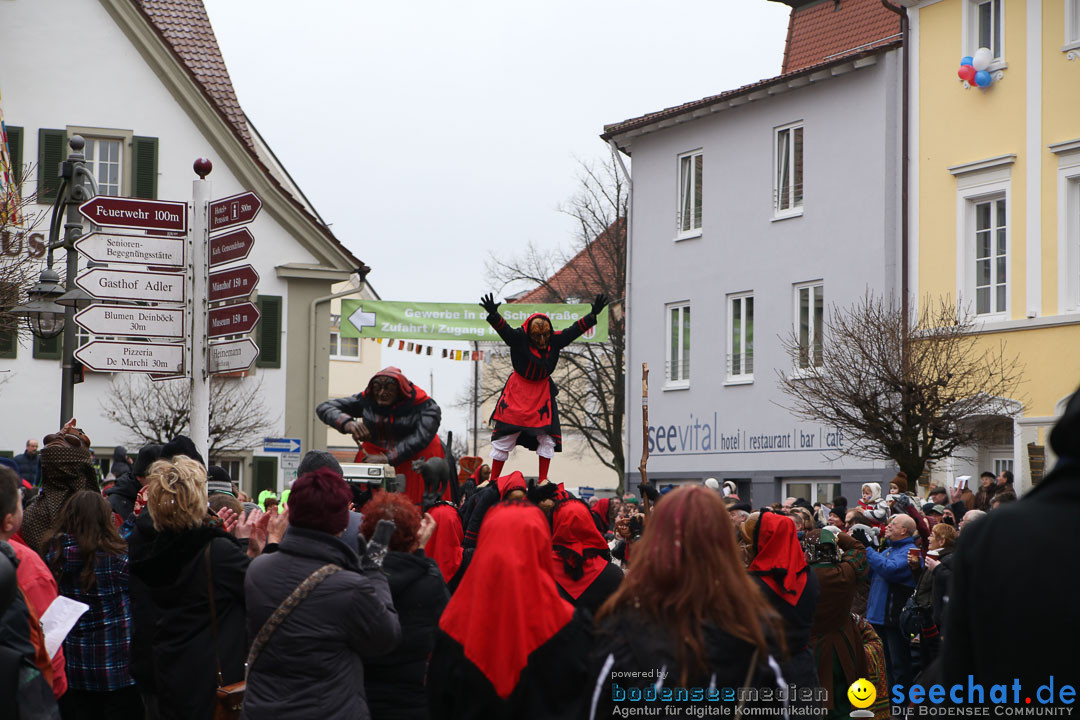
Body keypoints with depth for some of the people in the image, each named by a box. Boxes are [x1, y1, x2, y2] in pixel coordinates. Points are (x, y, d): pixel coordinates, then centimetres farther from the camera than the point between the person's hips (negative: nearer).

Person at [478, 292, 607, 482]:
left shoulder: (555, 340, -9)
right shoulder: (519, 338, -21)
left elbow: (575, 330, -3)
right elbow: (503, 329, -36)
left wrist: (593, 314, -13)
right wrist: (493, 314, -56)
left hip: (543, 391, 4)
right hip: (518, 392, -3)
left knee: (548, 436, 0)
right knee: (505, 436, 0)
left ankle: (542, 480, 9)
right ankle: (493, 481, 9)